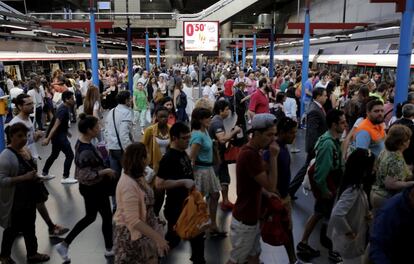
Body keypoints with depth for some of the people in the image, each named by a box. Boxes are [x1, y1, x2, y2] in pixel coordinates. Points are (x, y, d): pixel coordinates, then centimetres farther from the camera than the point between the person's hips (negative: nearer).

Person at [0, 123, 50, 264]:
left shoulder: (26, 150, 4)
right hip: (15, 201, -8)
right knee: (13, 229, 13)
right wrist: (24, 177, -30)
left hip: (29, 198, 8)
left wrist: (35, 176, 4)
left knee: (30, 228, 21)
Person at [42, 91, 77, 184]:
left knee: (54, 155, 23)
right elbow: (56, 125, -29)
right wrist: (48, 139, -31)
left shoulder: (66, 108, 6)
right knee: (70, 155, -6)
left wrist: (67, 132, 32)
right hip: (58, 136, -10)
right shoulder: (63, 110, -23)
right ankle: (65, 178, 2)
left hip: (59, 135, 10)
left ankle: (44, 173, 37)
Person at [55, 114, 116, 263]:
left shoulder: (82, 143, 0)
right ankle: (109, 249, 32)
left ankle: (64, 244, 29)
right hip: (94, 189, -9)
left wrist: (103, 171, 8)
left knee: (90, 217, 24)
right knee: (107, 217, 12)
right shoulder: (86, 151, -30)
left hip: (89, 188, 9)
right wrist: (105, 172, -23)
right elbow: (85, 176, -31)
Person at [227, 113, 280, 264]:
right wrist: (273, 156, -23)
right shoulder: (250, 155, -27)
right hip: (244, 220, -9)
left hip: (251, 217, 9)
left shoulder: (252, 151, 6)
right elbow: (271, 186, -24)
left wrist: (268, 193, 2)